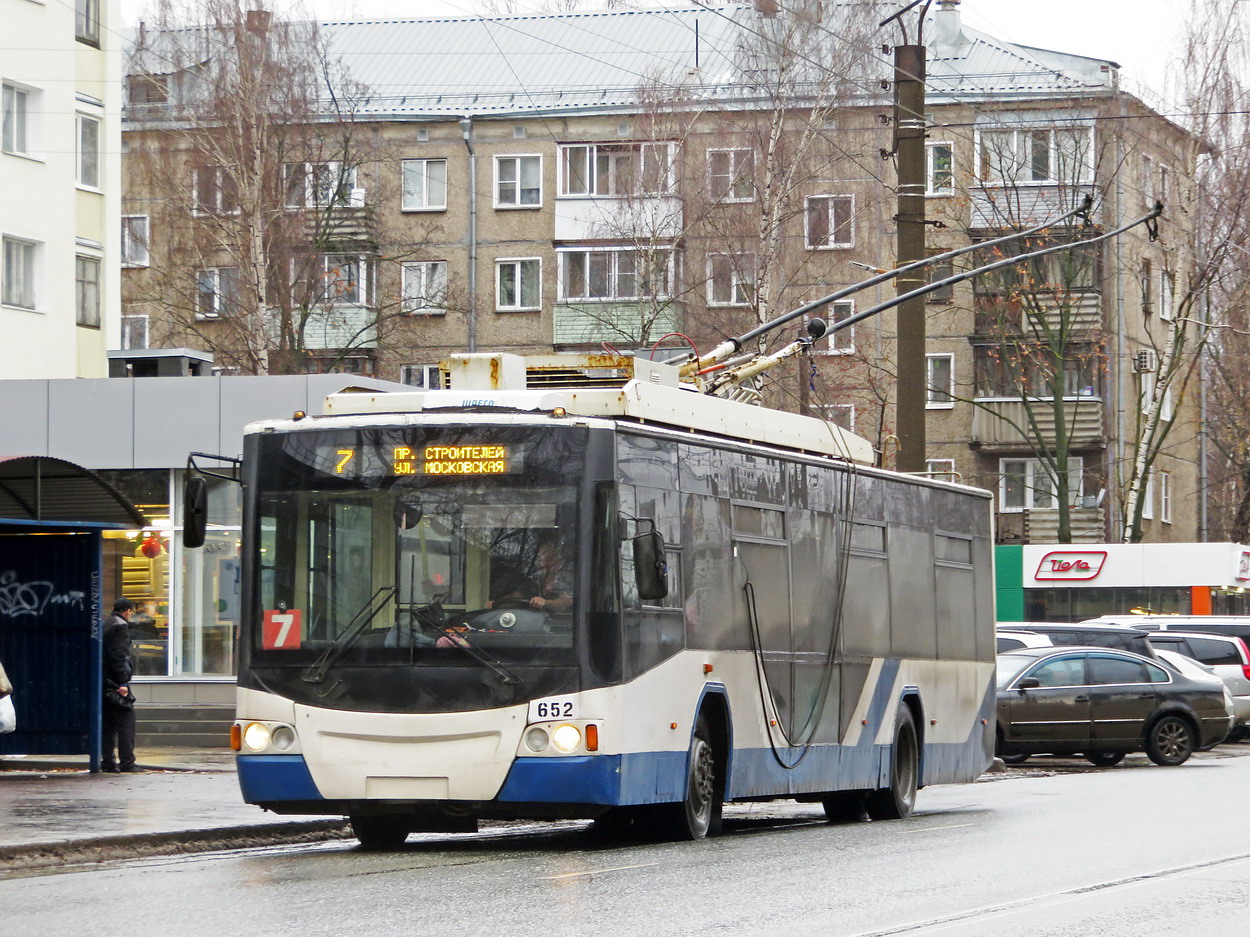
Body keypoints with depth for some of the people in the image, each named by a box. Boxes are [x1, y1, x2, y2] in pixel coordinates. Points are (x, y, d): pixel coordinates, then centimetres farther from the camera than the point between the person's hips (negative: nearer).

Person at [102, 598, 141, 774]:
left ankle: (107, 762, 9)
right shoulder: (120, 626, -10)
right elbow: (119, 656, -18)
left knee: (107, 724, 10)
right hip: (115, 682, -8)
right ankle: (126, 762, -9)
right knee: (126, 722, -6)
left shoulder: (103, 625, 16)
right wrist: (122, 683, -19)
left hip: (102, 681, 9)